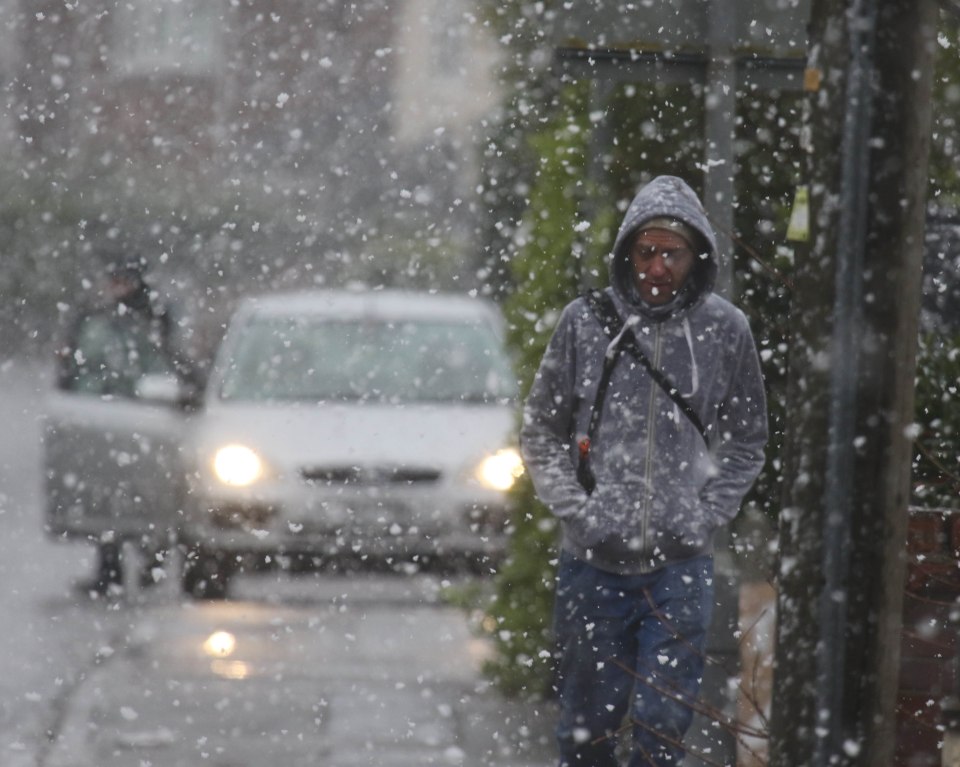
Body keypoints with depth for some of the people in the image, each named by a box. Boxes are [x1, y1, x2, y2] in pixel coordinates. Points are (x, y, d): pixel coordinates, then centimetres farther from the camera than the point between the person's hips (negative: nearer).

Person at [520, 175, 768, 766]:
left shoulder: (725, 330, 1)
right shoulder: (586, 322, 0)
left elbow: (747, 440, 10)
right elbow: (541, 431, 7)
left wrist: (706, 516, -3)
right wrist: (576, 508, -5)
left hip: (681, 565, 0)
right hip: (593, 560, 0)